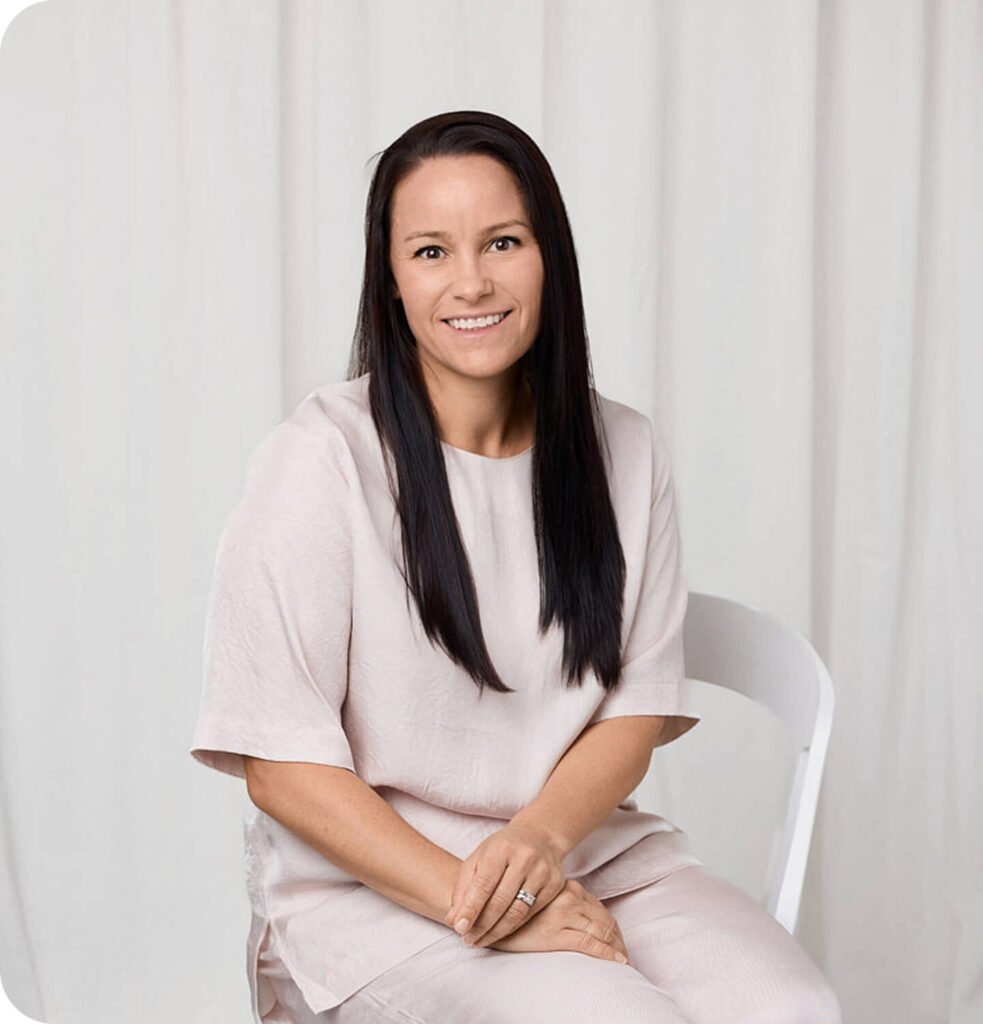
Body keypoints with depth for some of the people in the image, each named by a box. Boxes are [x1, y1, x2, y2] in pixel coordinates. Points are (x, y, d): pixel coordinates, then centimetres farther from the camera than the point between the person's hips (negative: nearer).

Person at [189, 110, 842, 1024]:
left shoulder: (623, 452, 5)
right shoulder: (321, 458, -10)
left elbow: (639, 708, 5)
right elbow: (281, 768, -10)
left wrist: (540, 835, -15)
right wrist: (469, 903, -19)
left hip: (587, 851, 4)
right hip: (369, 885, -4)